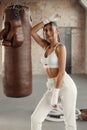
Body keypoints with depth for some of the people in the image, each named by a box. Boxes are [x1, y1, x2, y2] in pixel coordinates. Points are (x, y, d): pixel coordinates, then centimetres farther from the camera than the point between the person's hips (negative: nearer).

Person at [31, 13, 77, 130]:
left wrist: (55, 95, -17)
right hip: (52, 88, 7)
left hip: (66, 86, -7)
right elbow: (32, 32, 9)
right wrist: (48, 19, 6)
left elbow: (61, 72, -15)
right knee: (35, 118, 2)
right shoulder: (47, 46, 15)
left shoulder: (61, 47, -8)